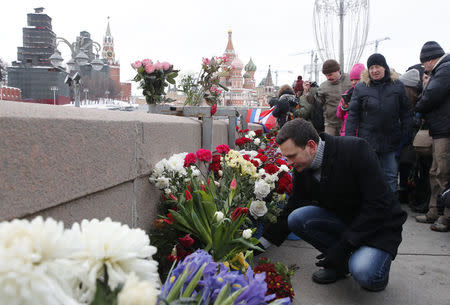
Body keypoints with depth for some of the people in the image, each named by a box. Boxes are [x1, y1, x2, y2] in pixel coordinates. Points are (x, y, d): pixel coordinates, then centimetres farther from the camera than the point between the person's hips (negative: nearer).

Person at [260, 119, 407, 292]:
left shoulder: (356, 150, -25)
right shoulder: (302, 169, -7)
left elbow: (378, 205, -25)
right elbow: (292, 208, 5)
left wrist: (343, 246, -24)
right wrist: (262, 243, 3)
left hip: (379, 224, -5)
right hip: (342, 219, 6)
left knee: (364, 274, -31)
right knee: (297, 218, -18)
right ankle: (339, 263, 1)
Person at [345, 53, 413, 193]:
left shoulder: (398, 85, 5)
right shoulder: (360, 87, 1)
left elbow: (406, 113, 7)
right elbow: (353, 115, 0)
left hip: (391, 141, 1)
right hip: (368, 141, -1)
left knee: (391, 177, 9)